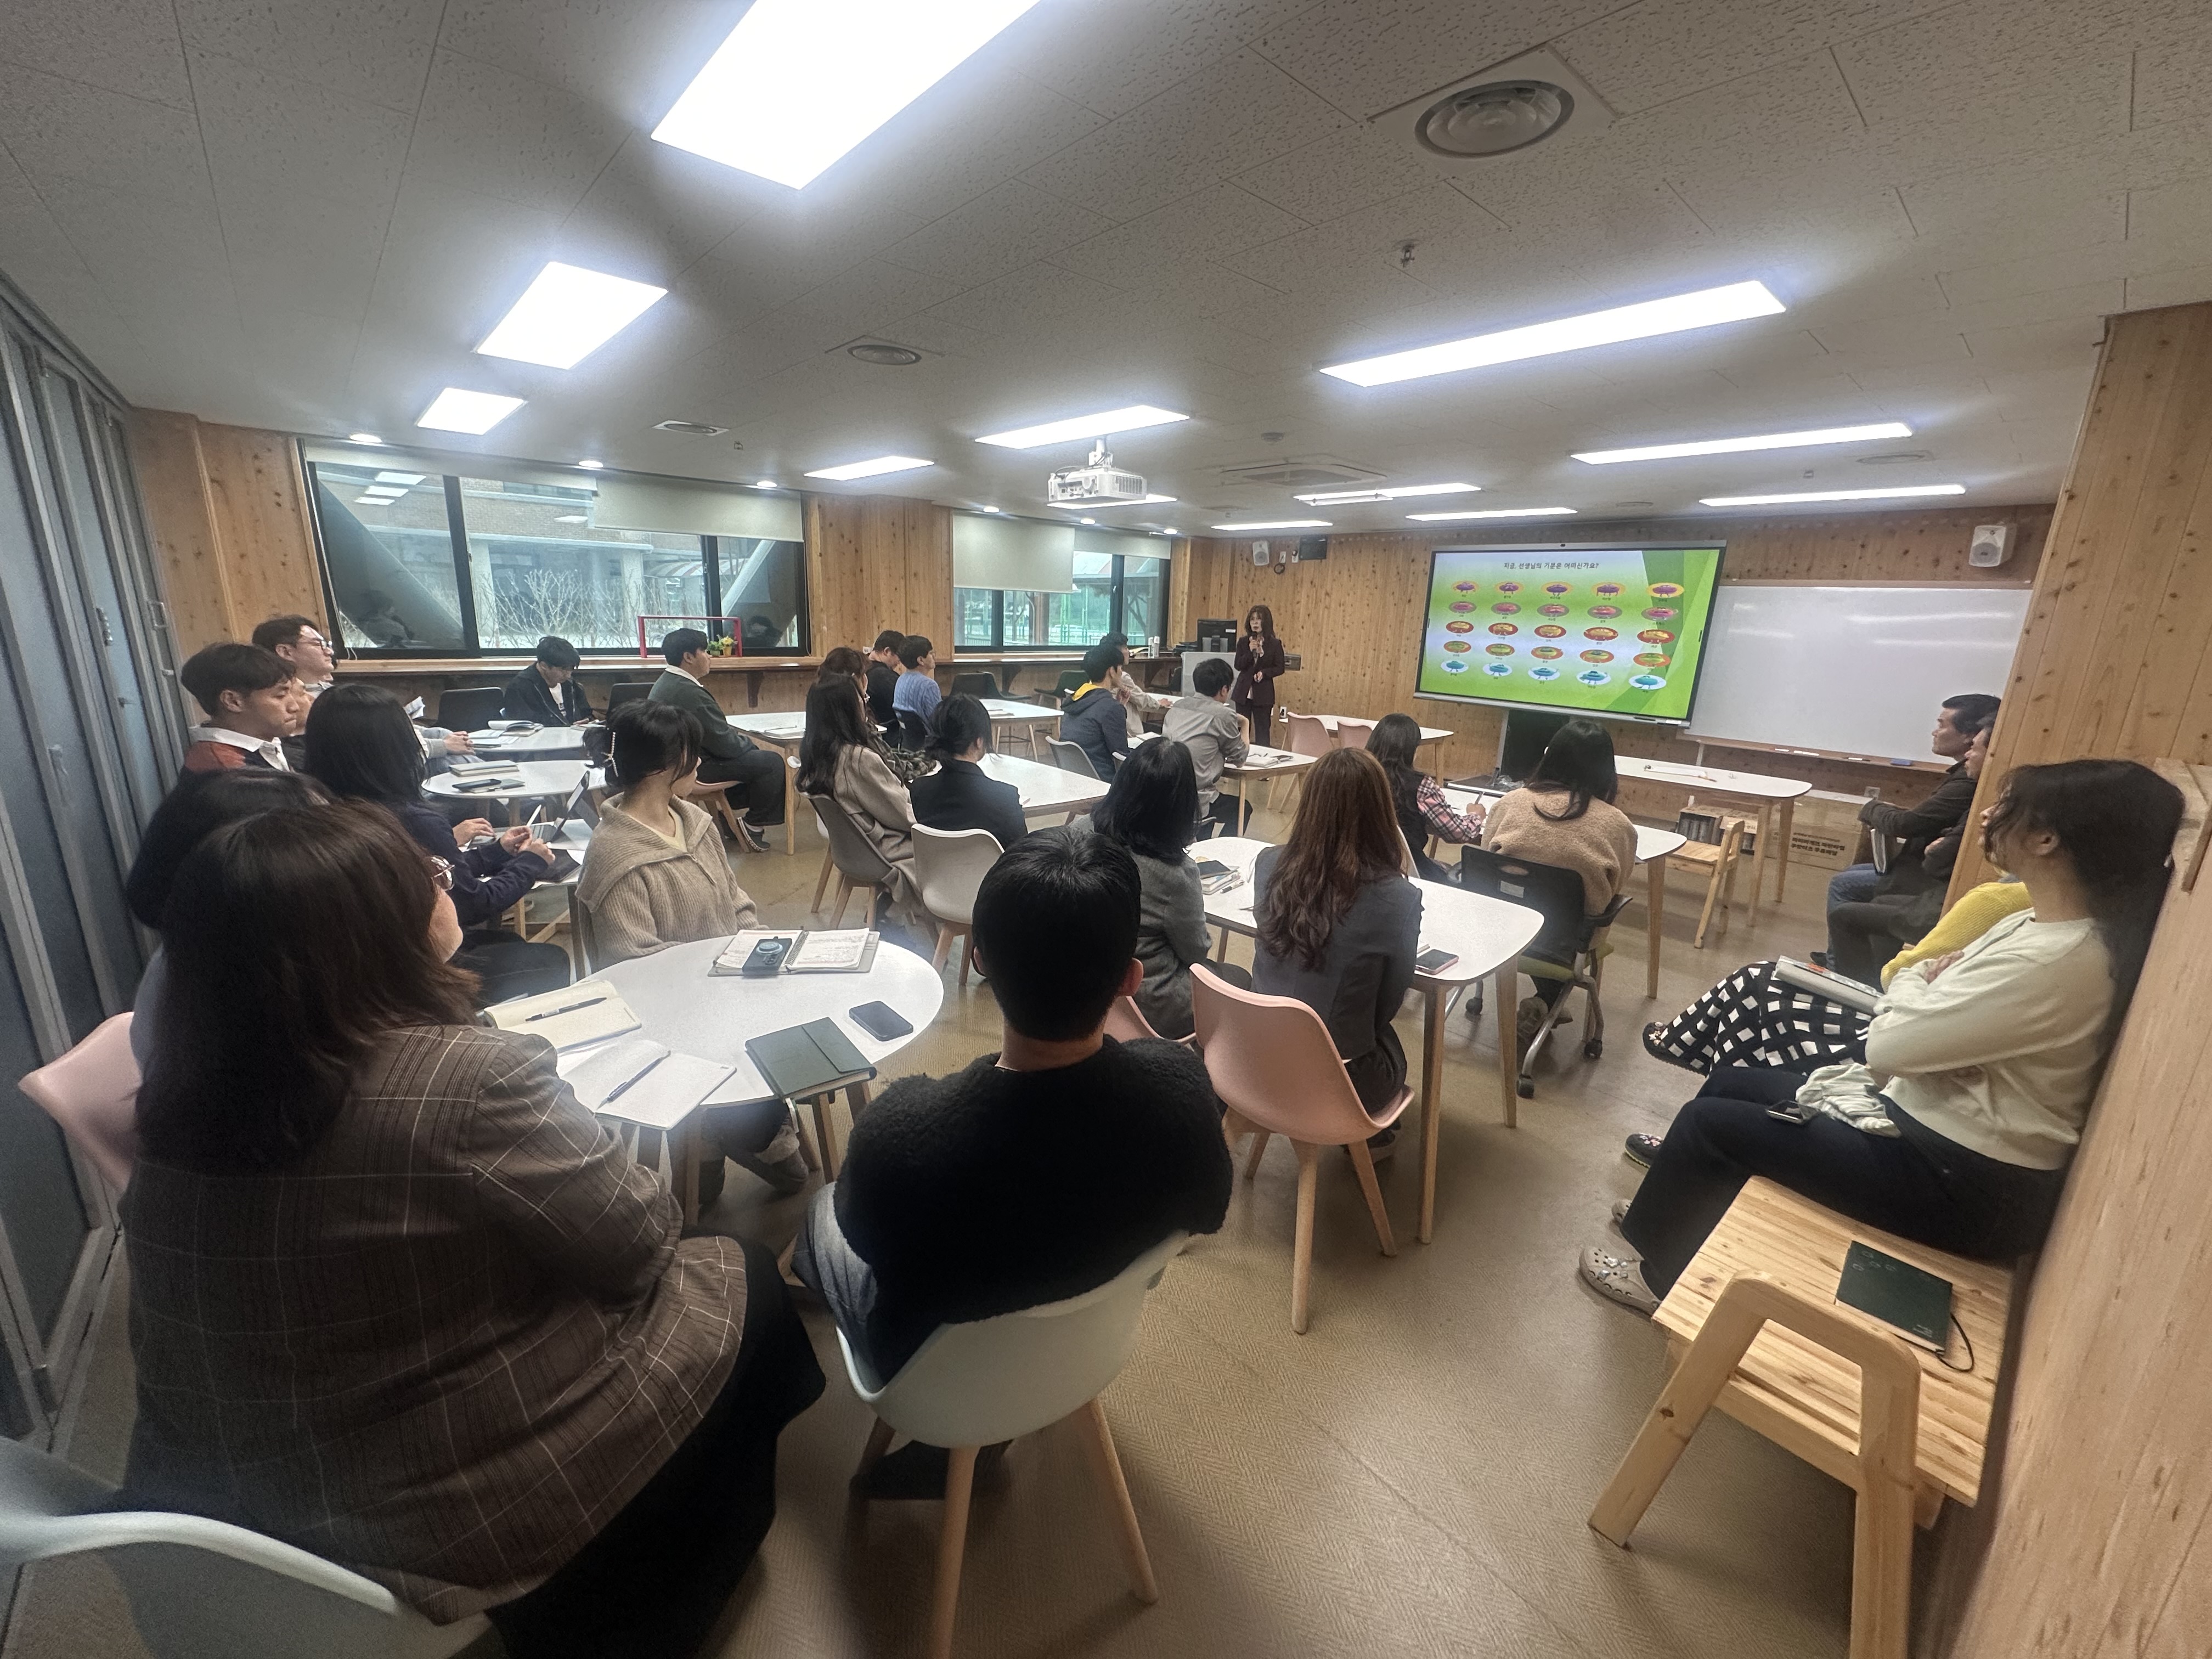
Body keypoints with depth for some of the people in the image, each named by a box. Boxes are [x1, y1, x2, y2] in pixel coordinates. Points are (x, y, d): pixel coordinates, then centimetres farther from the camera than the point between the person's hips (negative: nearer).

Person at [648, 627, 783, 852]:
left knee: (750, 752, 24)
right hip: (694, 769, -11)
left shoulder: (666, 682, 8)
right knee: (772, 762, -10)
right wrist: (750, 743, -3)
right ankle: (754, 824, 4)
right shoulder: (689, 693, -26)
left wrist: (745, 740, 8)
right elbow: (725, 744, -22)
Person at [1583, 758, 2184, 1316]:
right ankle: (1676, 1212, 30)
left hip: (1962, 1182, -9)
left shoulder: (2053, 962, -29)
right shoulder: (2045, 926, 3)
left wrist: (1912, 983, -8)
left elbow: (1887, 1045, -26)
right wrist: (1928, 987, -10)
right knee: (1728, 1085, 13)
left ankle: (1661, 1272, 18)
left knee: (1707, 1121, -5)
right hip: (1938, 1125, 9)